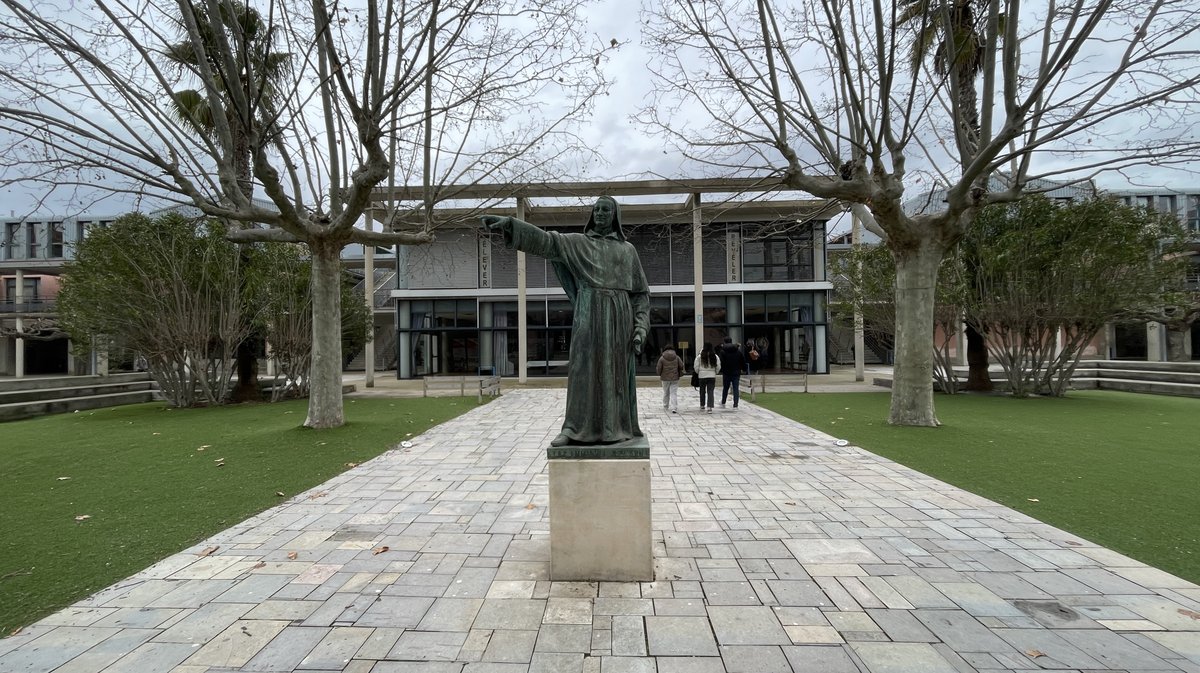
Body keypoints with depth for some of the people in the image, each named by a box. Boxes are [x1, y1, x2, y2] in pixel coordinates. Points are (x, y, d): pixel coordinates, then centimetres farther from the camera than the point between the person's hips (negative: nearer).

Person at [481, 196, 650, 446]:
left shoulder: (628, 249, 14)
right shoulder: (577, 242, 11)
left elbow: (640, 293, 11)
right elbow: (544, 240, -4)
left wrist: (640, 328, -1)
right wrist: (508, 222, -19)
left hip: (619, 318, 1)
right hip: (588, 316, -1)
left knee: (615, 374, 1)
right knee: (584, 370, -5)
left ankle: (615, 429, 10)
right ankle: (574, 429, -1)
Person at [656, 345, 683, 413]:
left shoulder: (662, 358, -6)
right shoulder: (677, 358, 1)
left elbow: (659, 369, -5)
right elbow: (681, 367, -1)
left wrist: (660, 374, 15)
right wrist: (679, 374, 15)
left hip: (665, 378, 0)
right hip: (675, 378, 1)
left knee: (666, 393, 17)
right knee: (674, 393, -2)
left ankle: (665, 406, 31)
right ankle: (674, 408, -12)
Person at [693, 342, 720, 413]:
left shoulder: (699, 356, -5)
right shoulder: (715, 356, -2)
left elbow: (696, 367, -3)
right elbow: (718, 367, 0)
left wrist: (698, 372, 15)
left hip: (702, 376, 0)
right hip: (712, 376, 0)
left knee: (702, 391, 15)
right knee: (711, 392, 0)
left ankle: (702, 406, 27)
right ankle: (710, 407, -8)